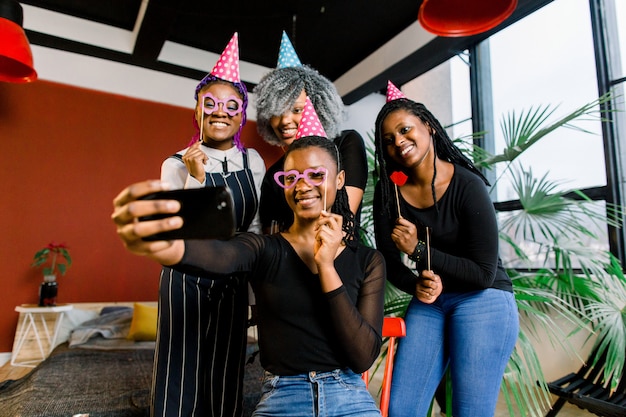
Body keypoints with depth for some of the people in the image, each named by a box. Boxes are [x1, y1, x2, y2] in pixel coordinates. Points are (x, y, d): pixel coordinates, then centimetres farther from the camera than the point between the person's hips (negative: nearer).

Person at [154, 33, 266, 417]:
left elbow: (254, 230, 6)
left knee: (226, 378, 10)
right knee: (182, 375, 6)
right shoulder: (177, 165, -7)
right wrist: (196, 179, -26)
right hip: (186, 280, -2)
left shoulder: (254, 163, 0)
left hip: (233, 283, 2)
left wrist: (255, 294, 7)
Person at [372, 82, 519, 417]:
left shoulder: (467, 185, -15)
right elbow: (389, 262, 2)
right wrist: (417, 285, -17)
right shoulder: (388, 191, -3)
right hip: (427, 305, 4)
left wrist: (418, 250, -20)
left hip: (482, 302, -3)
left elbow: (484, 273, -15)